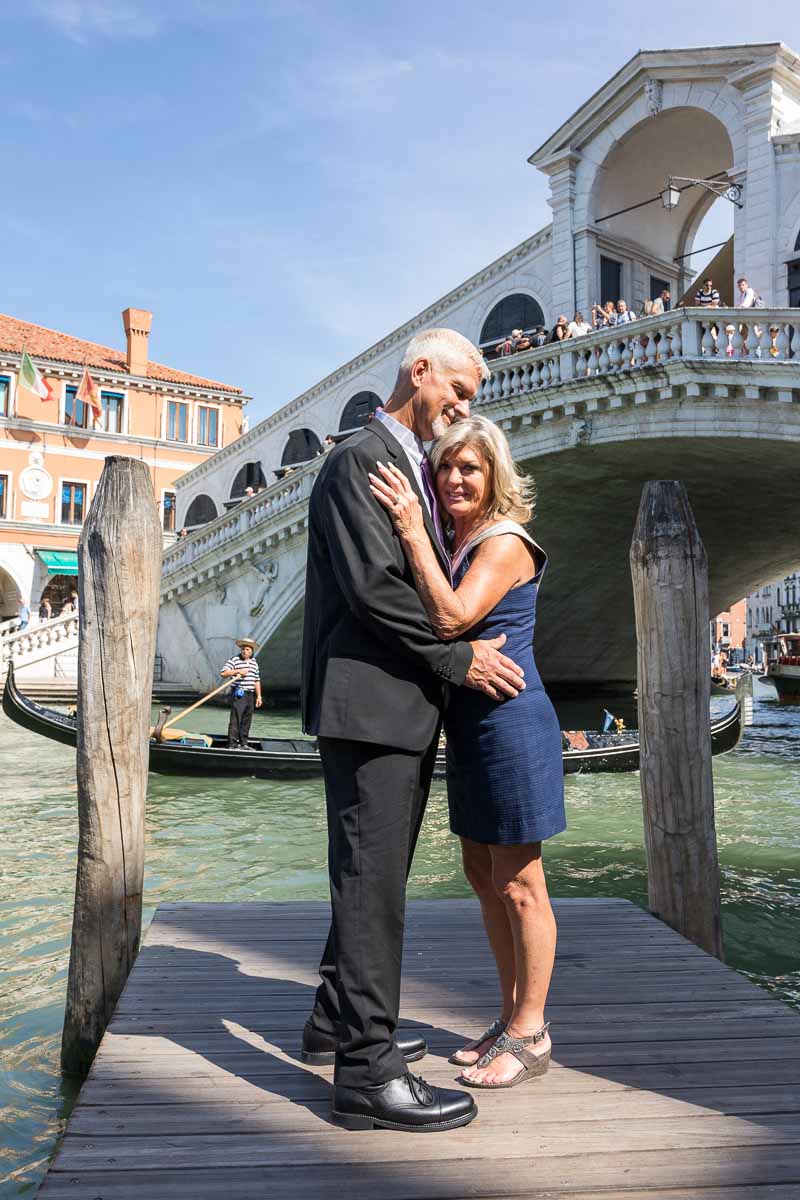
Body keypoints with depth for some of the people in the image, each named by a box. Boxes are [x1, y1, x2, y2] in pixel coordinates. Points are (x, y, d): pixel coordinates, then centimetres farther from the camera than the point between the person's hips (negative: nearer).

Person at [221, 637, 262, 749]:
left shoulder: (254, 663, 16)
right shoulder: (234, 660, -4)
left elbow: (257, 680, 20)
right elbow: (223, 674, -12)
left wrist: (259, 696, 16)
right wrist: (238, 671, -20)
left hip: (250, 695, 6)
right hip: (238, 694, -6)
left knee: (246, 721, 9)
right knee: (235, 719, -9)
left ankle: (243, 744, 18)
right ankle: (232, 745, -9)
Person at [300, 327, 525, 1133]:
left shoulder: (417, 467, 21)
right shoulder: (361, 458, -9)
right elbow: (371, 586, -19)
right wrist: (459, 659, -14)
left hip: (407, 708, 10)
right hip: (369, 703, -10)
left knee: (377, 877, 17)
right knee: (370, 883, -6)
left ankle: (337, 1024, 32)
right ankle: (366, 1075, 3)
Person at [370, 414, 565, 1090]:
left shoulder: (505, 543, -14)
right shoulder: (461, 545, 13)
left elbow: (451, 617, -28)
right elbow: (445, 623, 11)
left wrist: (412, 531, -26)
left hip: (511, 722, -9)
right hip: (472, 728, 10)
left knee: (517, 885, 1)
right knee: (483, 878, 15)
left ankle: (529, 1035, 16)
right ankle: (514, 1021, 29)